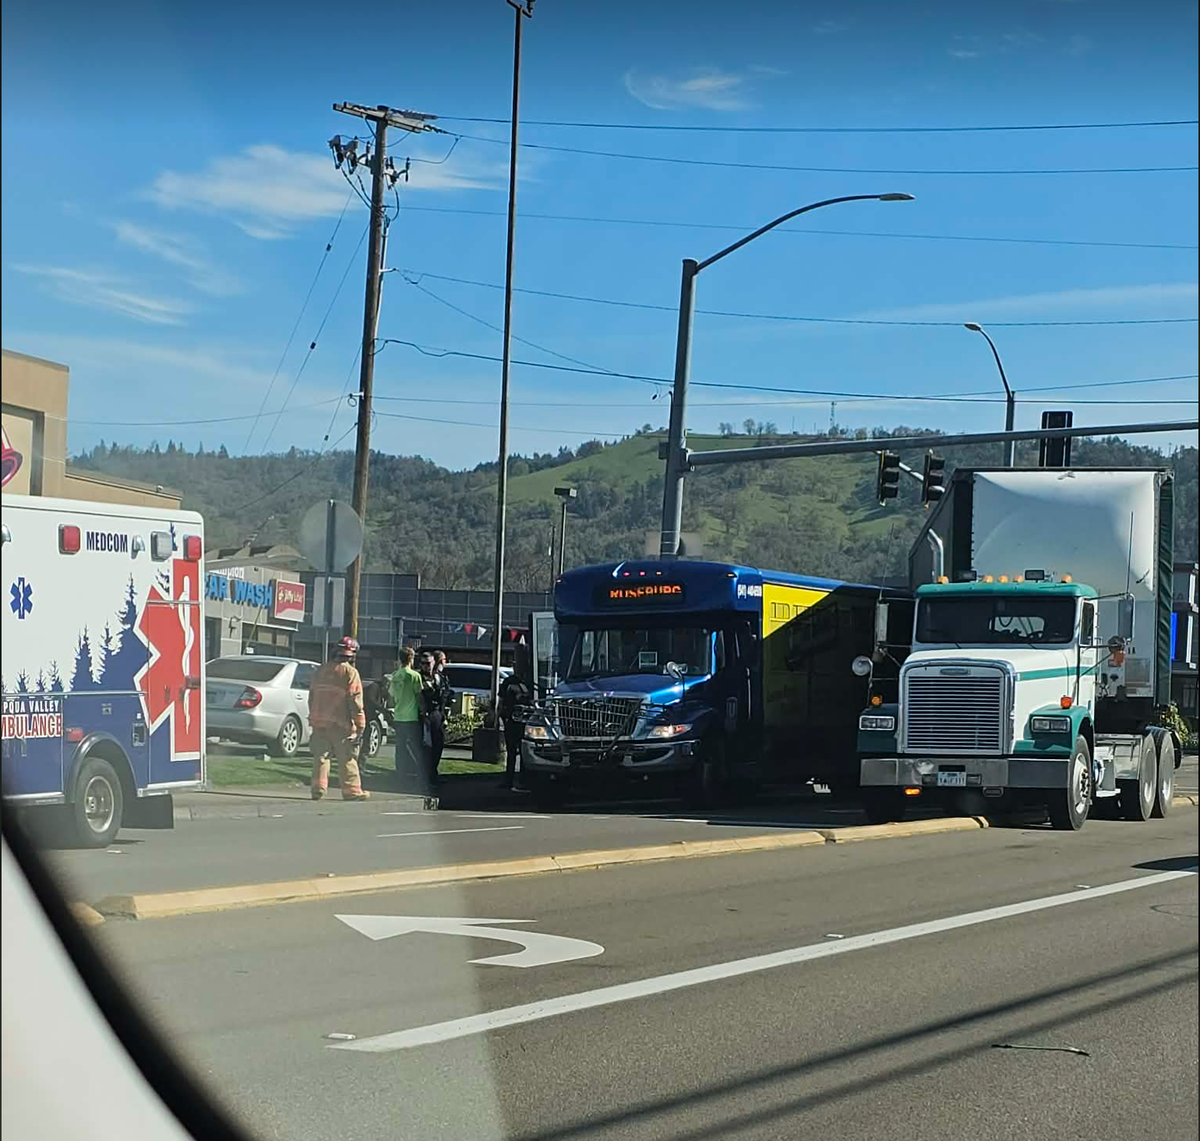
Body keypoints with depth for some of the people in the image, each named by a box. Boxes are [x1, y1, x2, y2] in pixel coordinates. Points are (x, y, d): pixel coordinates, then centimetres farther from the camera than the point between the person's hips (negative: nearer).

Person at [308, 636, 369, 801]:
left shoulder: (321, 671, 13)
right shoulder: (350, 672, -8)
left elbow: (312, 696, 18)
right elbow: (355, 700, -11)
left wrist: (313, 717, 25)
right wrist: (360, 725, -8)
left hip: (319, 721, 5)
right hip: (341, 724, -5)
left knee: (321, 756, 8)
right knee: (347, 758, 1)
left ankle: (318, 788, 2)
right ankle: (351, 791, 2)